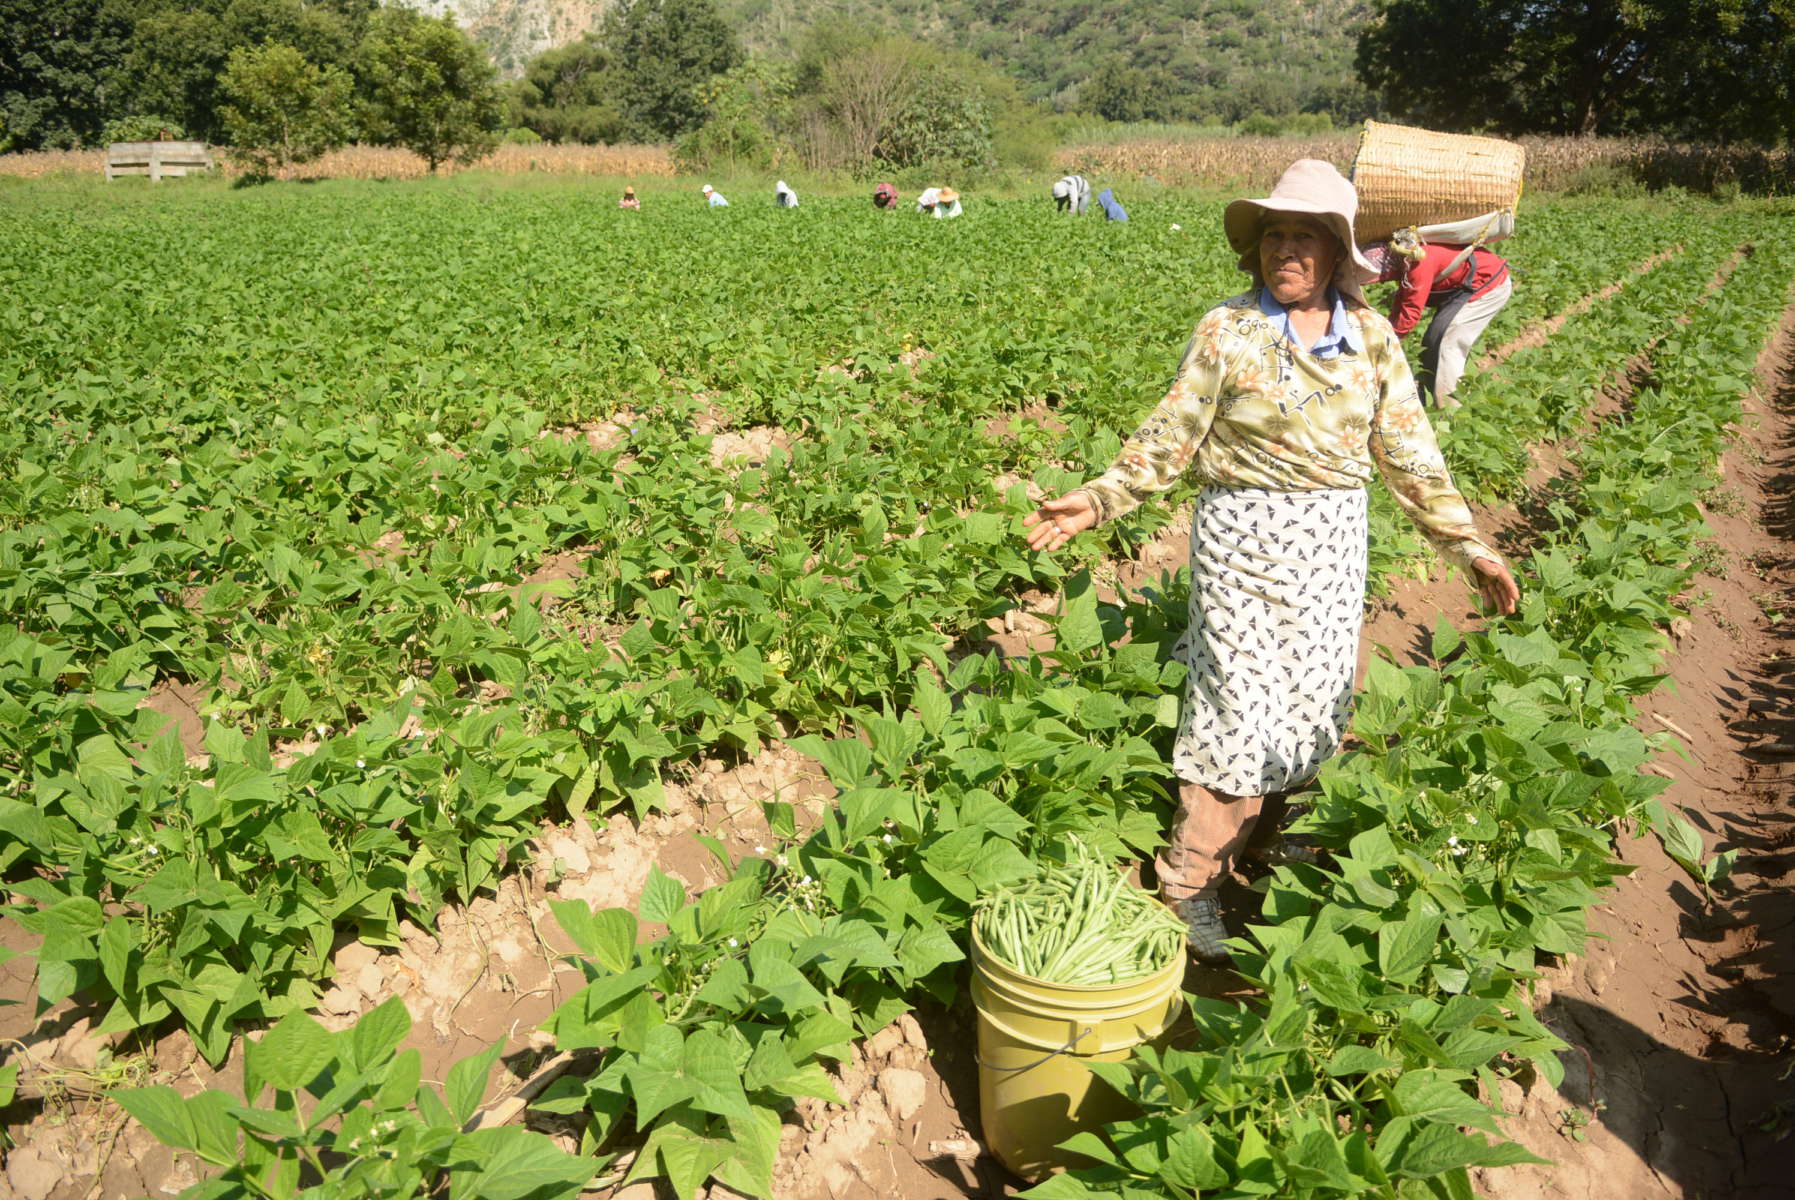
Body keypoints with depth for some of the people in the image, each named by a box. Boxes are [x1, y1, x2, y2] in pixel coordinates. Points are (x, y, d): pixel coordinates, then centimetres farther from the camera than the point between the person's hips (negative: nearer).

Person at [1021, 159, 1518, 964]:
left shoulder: (1371, 337, 3)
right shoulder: (1227, 330, -6)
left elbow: (1408, 452, 7)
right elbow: (1168, 439, -3)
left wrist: (1469, 545, 8)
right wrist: (1097, 500, -11)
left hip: (1333, 545, 4)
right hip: (1243, 537, -4)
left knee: (1315, 702, 11)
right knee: (1241, 708, -2)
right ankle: (1191, 887, 11)